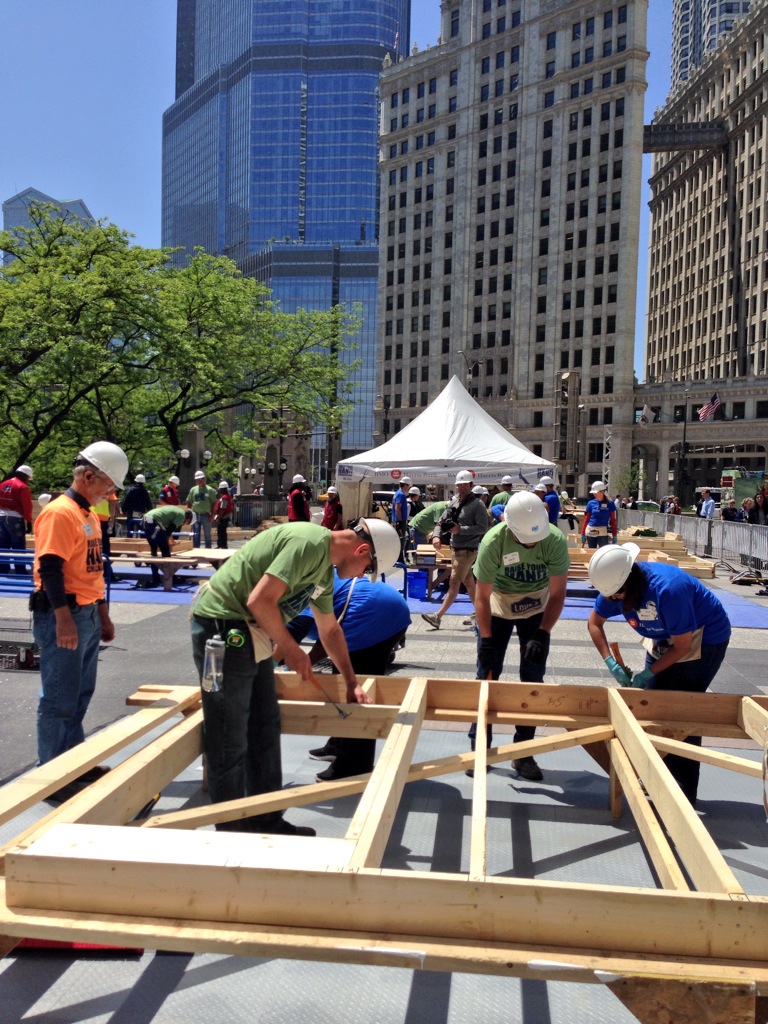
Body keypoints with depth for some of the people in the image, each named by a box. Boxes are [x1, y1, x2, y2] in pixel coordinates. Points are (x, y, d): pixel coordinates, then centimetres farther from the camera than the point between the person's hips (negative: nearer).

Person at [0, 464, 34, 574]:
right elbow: (27, 507, -13)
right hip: (15, 519, -7)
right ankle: (20, 573, -3)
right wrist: (29, 522, -9)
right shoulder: (23, 487, -10)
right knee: (19, 548, -3)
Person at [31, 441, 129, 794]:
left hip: (88, 614, 9)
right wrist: (63, 619, -24)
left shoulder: (89, 515, 14)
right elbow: (50, 569, -21)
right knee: (59, 698, -2)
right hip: (64, 615, -9)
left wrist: (103, 615, 20)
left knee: (80, 693, 16)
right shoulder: (59, 512, -15)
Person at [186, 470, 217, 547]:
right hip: (195, 515, 3)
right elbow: (189, 503, 12)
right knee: (195, 535, 8)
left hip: (206, 515, -3)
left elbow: (213, 503, -3)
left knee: (207, 534, 4)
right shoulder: (193, 490, 9)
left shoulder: (209, 490, -1)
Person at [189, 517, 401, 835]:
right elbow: (260, 600, -25)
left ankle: (267, 821, 25)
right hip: (222, 624, -10)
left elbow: (330, 630, 25)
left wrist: (352, 684, 29)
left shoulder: (326, 568, 13)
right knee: (230, 740, -2)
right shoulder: (309, 543, -19)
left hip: (250, 633, 10)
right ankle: (232, 833, 9)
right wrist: (290, 649, -11)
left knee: (264, 727, 14)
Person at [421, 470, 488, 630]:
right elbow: (442, 521, 7)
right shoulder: (453, 501, 9)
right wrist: (436, 535, -12)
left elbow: (483, 528, -16)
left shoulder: (477, 504, -11)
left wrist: (460, 529, -21)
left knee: (453, 583, -6)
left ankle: (438, 617, -6)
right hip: (455, 548, 8)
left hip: (467, 550, -8)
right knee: (468, 582, 16)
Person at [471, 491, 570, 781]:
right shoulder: (493, 542, -30)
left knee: (533, 678, -1)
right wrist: (486, 640, -22)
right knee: (487, 674, -2)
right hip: (498, 607, -1)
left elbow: (557, 594, -19)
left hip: (537, 609, 1)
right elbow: (482, 597, -20)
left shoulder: (555, 540, -28)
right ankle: (479, 745, 12)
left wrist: (542, 635, -27)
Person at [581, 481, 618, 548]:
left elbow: (613, 521, 2)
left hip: (603, 533, -3)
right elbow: (586, 519, 8)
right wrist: (583, 535, 5)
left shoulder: (609, 504, 0)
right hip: (591, 532, 3)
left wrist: (614, 536, -2)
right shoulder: (591, 503, 5)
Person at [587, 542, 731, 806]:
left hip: (703, 639, -7)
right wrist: (611, 663, -13)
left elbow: (683, 646, -26)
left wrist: (648, 673, -21)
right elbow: (594, 622, -1)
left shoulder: (668, 589, -38)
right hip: (663, 638, 7)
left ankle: (683, 795, 2)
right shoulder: (615, 584, -18)